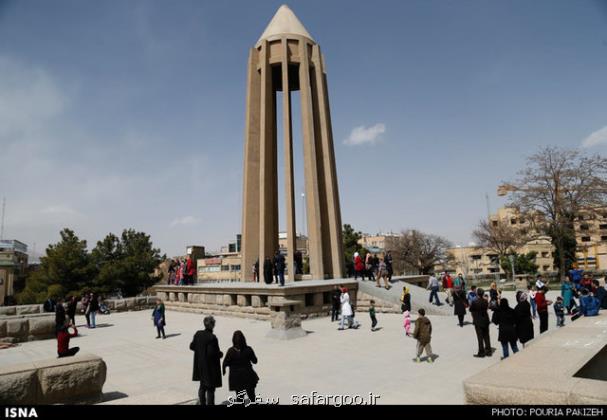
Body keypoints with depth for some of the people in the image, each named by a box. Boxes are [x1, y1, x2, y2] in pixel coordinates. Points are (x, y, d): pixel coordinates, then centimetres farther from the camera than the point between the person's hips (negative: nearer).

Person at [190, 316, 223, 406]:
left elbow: (192, 346, 4)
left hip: (200, 365, 7)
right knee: (210, 388, 8)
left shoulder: (198, 334, -5)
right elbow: (211, 353, -27)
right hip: (210, 367, -7)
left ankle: (202, 403, 35)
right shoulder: (212, 337, -26)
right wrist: (220, 354, -8)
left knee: (202, 386, 23)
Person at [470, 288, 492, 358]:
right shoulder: (485, 301, -6)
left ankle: (481, 352, 6)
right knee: (486, 336, 15)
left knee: (480, 337, 2)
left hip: (478, 321, -5)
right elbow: (487, 308, 10)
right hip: (485, 320, 5)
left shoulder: (475, 302, -20)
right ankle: (488, 351, 23)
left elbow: (471, 310, -9)